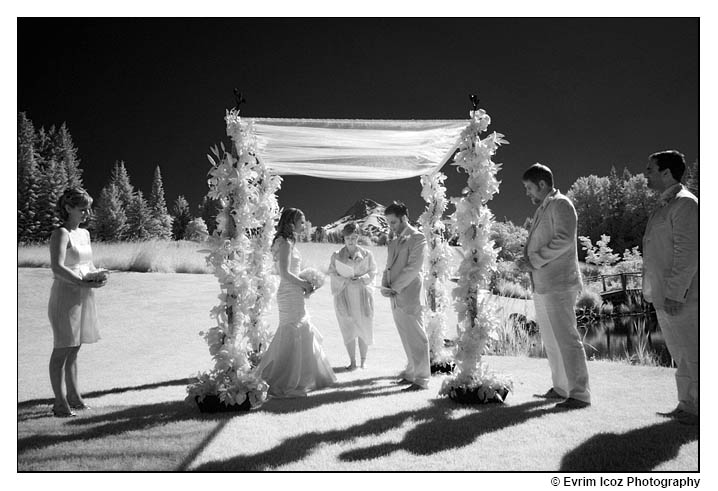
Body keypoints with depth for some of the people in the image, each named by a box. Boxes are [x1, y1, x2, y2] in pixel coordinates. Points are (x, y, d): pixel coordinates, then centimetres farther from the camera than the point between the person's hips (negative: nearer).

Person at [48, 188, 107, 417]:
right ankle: (60, 403, 8)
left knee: (74, 350, 15)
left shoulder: (85, 233, 13)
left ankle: (74, 396, 24)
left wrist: (98, 275, 1)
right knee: (62, 351, 0)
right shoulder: (61, 234, -11)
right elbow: (57, 267, -22)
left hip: (84, 296, 8)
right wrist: (82, 282, -29)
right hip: (65, 296, -8)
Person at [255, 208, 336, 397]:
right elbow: (285, 273, -22)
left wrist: (304, 284, 10)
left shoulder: (285, 242, 14)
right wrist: (304, 284, -11)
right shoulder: (286, 243, -15)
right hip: (291, 296, -10)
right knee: (293, 338, -3)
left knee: (304, 335, 17)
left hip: (293, 295, 10)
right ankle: (284, 385, 6)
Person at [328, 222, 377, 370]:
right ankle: (352, 362, 11)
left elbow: (373, 272, 4)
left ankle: (363, 360, 20)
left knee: (364, 328, 3)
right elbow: (332, 274, 1)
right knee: (348, 329, 0)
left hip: (362, 295, 0)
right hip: (344, 295, 0)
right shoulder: (336, 256, 4)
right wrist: (345, 280, -16)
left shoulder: (367, 254, 3)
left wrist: (362, 279, -15)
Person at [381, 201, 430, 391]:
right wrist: (384, 286, -1)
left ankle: (422, 380, 4)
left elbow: (413, 267, -14)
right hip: (395, 298, 7)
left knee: (417, 338, -2)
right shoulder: (394, 242, 18)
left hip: (410, 297, -7)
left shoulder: (417, 238, -5)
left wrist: (395, 288, -14)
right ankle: (411, 373, 26)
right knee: (406, 338, 15)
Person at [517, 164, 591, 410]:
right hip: (542, 285, 10)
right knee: (550, 340, 15)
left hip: (558, 284, -9)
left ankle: (580, 394, 2)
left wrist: (535, 261, -17)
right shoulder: (542, 209, 20)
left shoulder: (561, 204, -7)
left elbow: (564, 240, -19)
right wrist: (527, 261, 5)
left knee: (566, 338, -6)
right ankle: (560, 388, 25)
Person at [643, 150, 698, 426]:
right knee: (680, 354, 15)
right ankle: (686, 406, 24)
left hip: (679, 297, -10)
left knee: (690, 354, -1)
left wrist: (675, 293, -22)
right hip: (663, 296, 10)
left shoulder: (684, 204, -11)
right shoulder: (664, 207, 18)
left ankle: (696, 410, 8)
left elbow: (688, 252, -19)